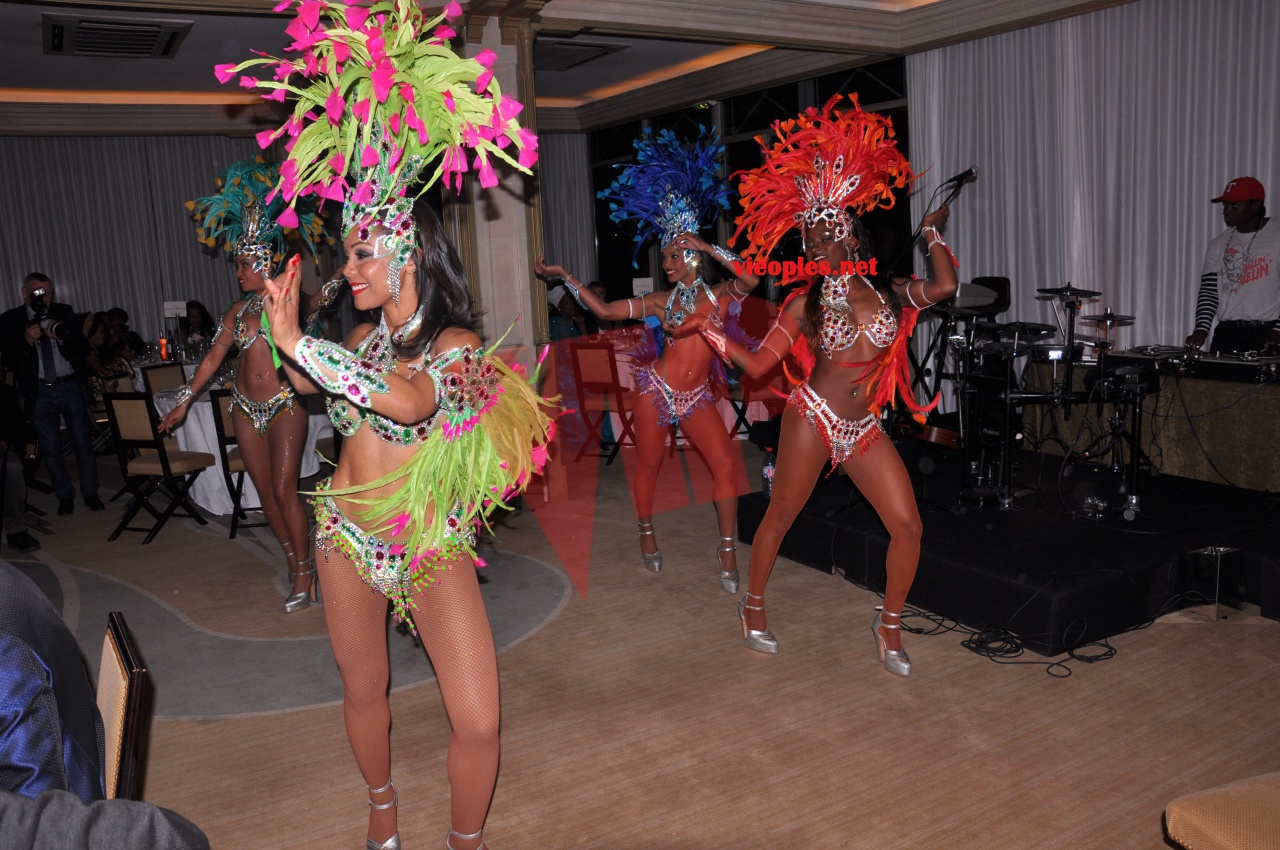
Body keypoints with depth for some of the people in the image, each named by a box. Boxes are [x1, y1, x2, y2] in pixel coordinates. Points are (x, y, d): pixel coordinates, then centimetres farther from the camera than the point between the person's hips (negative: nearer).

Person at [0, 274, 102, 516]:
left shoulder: (64, 312, 5)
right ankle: (65, 497, 19)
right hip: (39, 393, 0)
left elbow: (82, 346, 1)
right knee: (50, 449, 6)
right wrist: (27, 340, -20)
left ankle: (90, 493, 16)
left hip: (70, 387, 0)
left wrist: (60, 336, -17)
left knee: (82, 443, 4)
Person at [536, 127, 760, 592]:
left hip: (697, 397, 0)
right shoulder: (660, 301, 2)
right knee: (648, 465, 9)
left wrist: (706, 245, -22)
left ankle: (727, 548, 0)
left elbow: (751, 277, -22)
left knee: (724, 462, -10)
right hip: (656, 390, 1)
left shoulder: (720, 296, -1)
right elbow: (606, 309, 1)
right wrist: (565, 276, -1)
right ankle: (646, 533, 31)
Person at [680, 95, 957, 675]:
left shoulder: (887, 291, 7)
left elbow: (943, 288, -11)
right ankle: (753, 604, 30)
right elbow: (758, 363, -1)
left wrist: (934, 233, 3)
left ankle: (889, 623, 18)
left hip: (864, 428, 3)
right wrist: (709, 330, -10)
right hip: (812, 419, -3)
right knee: (781, 516, 7)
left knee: (908, 527, -2)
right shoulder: (806, 302, 0)